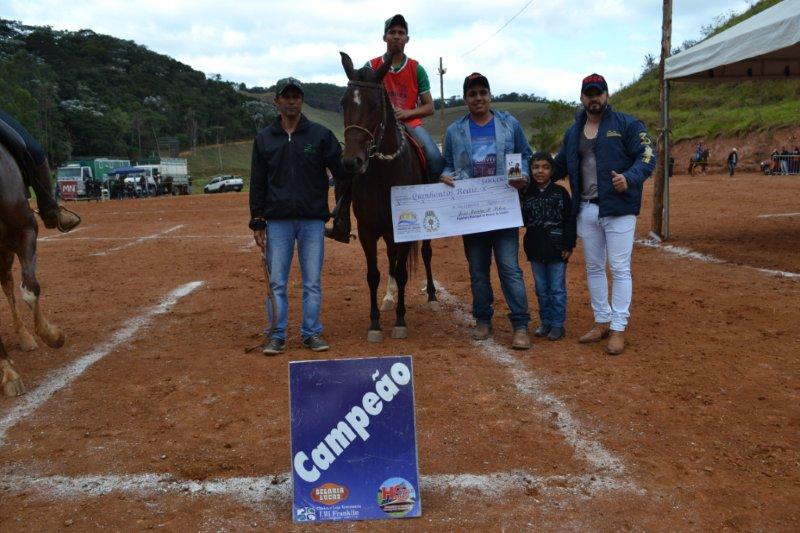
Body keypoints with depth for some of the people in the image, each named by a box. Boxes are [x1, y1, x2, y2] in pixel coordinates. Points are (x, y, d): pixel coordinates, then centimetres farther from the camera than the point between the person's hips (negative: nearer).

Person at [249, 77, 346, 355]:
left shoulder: (320, 134, 3)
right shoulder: (264, 138, 7)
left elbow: (341, 171, 0)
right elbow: (257, 184, 8)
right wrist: (257, 222, 3)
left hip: (313, 220, -1)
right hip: (277, 220, 1)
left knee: (312, 282, 5)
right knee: (276, 282, 5)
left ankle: (311, 332, 17)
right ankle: (277, 334, 15)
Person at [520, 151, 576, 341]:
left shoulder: (560, 192, -4)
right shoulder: (527, 194, 4)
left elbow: (570, 220, -5)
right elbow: (523, 220, 9)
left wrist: (569, 245, -8)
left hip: (556, 249, -4)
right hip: (536, 250, 4)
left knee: (557, 289, 3)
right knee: (541, 289, 14)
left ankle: (558, 324, 12)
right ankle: (545, 322, 25)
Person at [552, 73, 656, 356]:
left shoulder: (627, 124, -3)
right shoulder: (573, 132, 13)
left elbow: (647, 155, -10)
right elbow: (559, 165, 20)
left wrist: (630, 178, -28)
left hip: (618, 208, -6)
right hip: (586, 210, 6)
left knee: (620, 269, -3)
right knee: (594, 268, 12)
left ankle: (618, 329, 4)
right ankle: (602, 322, 25)